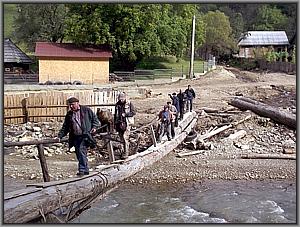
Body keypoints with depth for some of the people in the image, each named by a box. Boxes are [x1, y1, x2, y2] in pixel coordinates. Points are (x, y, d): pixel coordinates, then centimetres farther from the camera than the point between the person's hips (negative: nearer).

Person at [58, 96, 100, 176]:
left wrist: (95, 127, -8)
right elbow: (65, 127, 17)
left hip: (85, 135, -5)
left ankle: (82, 170, -15)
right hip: (75, 137, 6)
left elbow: (95, 118, 8)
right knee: (79, 154, 5)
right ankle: (86, 170, 15)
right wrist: (60, 136, 8)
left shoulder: (86, 110, 3)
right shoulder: (69, 114, 15)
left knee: (81, 151, -19)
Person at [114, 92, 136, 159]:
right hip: (119, 123, 5)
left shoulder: (129, 103, -4)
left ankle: (126, 153, -10)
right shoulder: (117, 104, 10)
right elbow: (115, 115, 17)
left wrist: (125, 114, -16)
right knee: (121, 137, 9)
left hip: (127, 123, -5)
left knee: (125, 137, -12)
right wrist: (115, 124, 15)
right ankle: (126, 150, 24)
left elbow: (133, 112, -5)